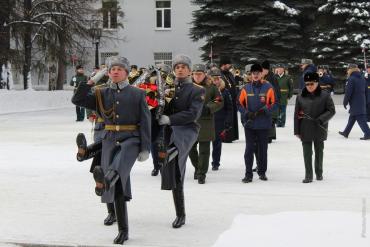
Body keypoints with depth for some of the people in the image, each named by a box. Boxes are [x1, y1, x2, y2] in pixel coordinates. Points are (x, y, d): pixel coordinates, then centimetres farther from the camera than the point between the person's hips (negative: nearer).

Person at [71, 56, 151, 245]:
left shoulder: (137, 94, 2)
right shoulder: (103, 94, 11)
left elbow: (145, 122, -1)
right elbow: (77, 100, 4)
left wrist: (145, 149, -8)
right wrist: (92, 81, -2)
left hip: (131, 139, -2)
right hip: (110, 140, 2)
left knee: (119, 167, -35)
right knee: (117, 186, 0)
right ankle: (123, 231, 6)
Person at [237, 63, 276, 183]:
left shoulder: (268, 87, -1)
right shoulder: (246, 88, 3)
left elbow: (274, 103, 0)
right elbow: (240, 103, 6)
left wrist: (264, 110, -15)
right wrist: (246, 113, -9)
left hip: (264, 123, 0)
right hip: (249, 123, 1)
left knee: (263, 148, 10)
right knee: (249, 148, 0)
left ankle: (262, 172, 23)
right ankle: (248, 174, 4)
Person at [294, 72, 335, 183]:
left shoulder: (325, 95, -6)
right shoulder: (300, 97, -1)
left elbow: (331, 110, -4)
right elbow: (297, 114, 2)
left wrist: (321, 119, -17)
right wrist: (297, 130, 1)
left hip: (319, 129, 0)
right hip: (305, 130, 1)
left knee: (319, 151, 15)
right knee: (307, 153, 0)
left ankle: (319, 173, 30)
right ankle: (308, 175, 6)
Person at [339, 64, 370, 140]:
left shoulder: (351, 79, -13)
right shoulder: (363, 79, 11)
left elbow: (348, 92, -15)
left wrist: (345, 102, -5)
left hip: (355, 104, -8)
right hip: (362, 102, 8)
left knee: (360, 119, -7)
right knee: (351, 118, 17)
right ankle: (346, 132, 27)